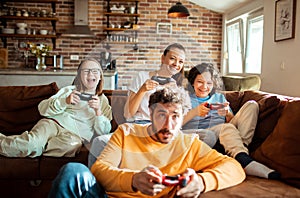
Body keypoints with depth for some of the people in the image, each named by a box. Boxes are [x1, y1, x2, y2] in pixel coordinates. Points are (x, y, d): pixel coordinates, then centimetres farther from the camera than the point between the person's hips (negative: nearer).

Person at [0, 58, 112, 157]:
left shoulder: (103, 101, 21)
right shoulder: (68, 90, 20)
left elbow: (104, 132, 8)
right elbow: (42, 109, 8)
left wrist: (98, 111, -8)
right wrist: (65, 101, -8)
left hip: (76, 134, 0)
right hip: (53, 123, 1)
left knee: (74, 143, -40)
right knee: (31, 143, -35)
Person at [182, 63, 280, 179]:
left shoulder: (219, 97, 30)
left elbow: (231, 121, 20)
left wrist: (228, 114, -4)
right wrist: (194, 112, -16)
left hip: (225, 136, 5)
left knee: (251, 105, -9)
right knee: (226, 127, -36)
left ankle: (242, 146, -27)